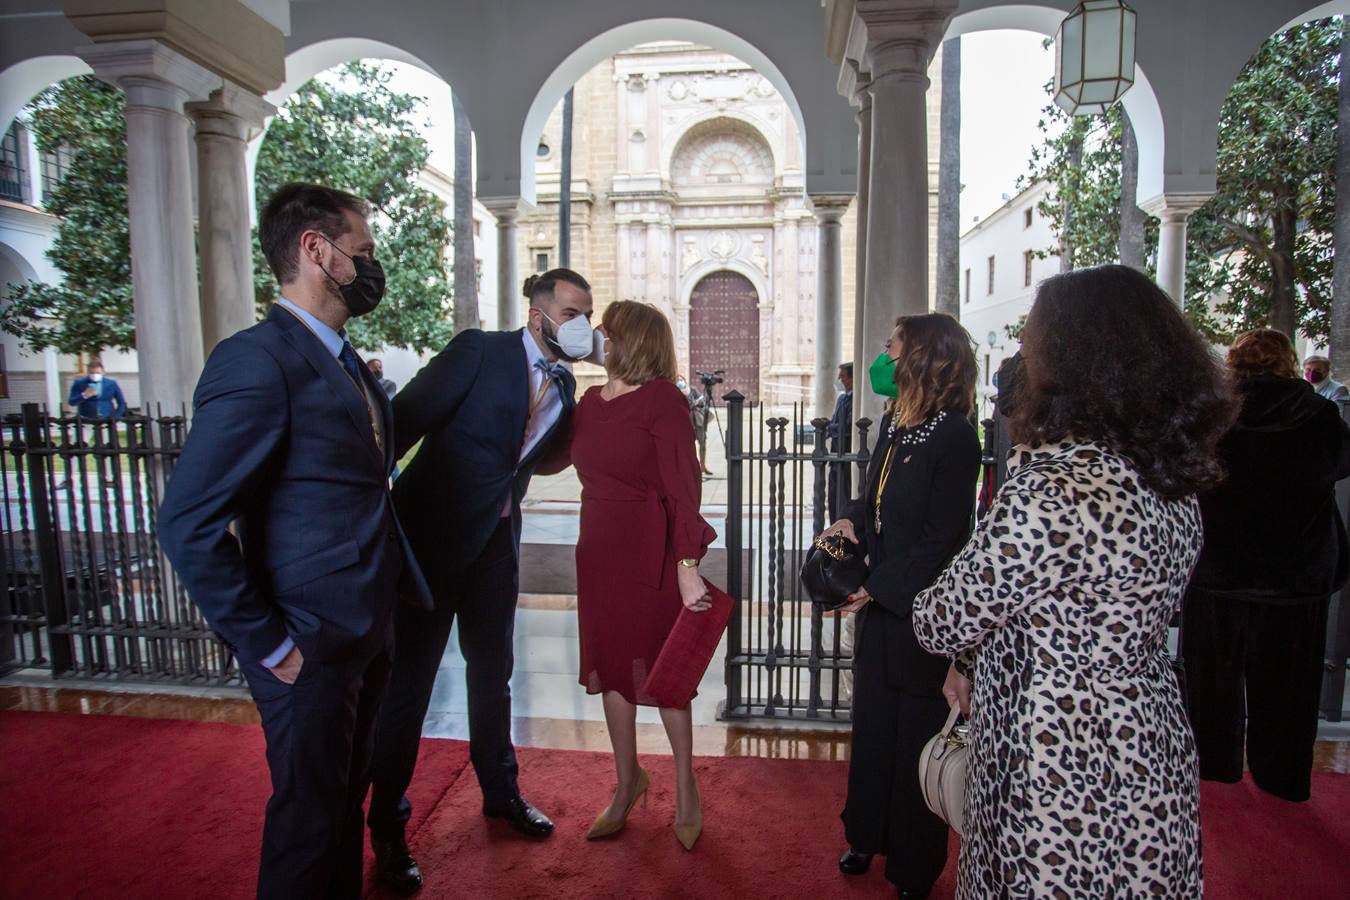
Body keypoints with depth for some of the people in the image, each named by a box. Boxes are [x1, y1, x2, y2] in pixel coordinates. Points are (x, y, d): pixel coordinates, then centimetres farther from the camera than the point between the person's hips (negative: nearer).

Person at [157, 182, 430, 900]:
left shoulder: (346, 363, 9)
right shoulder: (257, 360, -19)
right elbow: (188, 524, -22)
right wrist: (269, 647, -17)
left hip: (365, 635, 8)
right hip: (313, 650, -8)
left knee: (345, 799, 25)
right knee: (309, 816, 12)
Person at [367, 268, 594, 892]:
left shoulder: (563, 385, 6)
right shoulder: (478, 351, -13)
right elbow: (405, 419, -16)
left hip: (496, 542, 6)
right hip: (432, 534, -6)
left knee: (492, 670, 19)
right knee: (408, 679, 5)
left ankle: (500, 792, 39)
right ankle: (387, 826, 24)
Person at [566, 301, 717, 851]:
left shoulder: (662, 399, -12)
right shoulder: (589, 402, 8)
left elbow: (683, 486, -17)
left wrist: (687, 566, -22)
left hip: (650, 552, -6)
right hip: (599, 551, 6)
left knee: (660, 666, 8)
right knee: (612, 664, 16)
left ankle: (685, 786, 31)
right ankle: (627, 781, 37)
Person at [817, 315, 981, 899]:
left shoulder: (954, 437, -19)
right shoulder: (895, 424, 5)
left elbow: (943, 540, -19)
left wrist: (877, 586, -19)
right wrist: (853, 523, -6)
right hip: (879, 606, 7)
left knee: (915, 736, 11)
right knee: (872, 722, 20)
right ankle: (868, 837, 42)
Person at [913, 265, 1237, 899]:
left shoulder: (1050, 493, -31)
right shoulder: (1173, 481, -1)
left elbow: (944, 624, -20)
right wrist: (972, 664, 11)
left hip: (1065, 783, -8)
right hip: (1151, 755, 8)